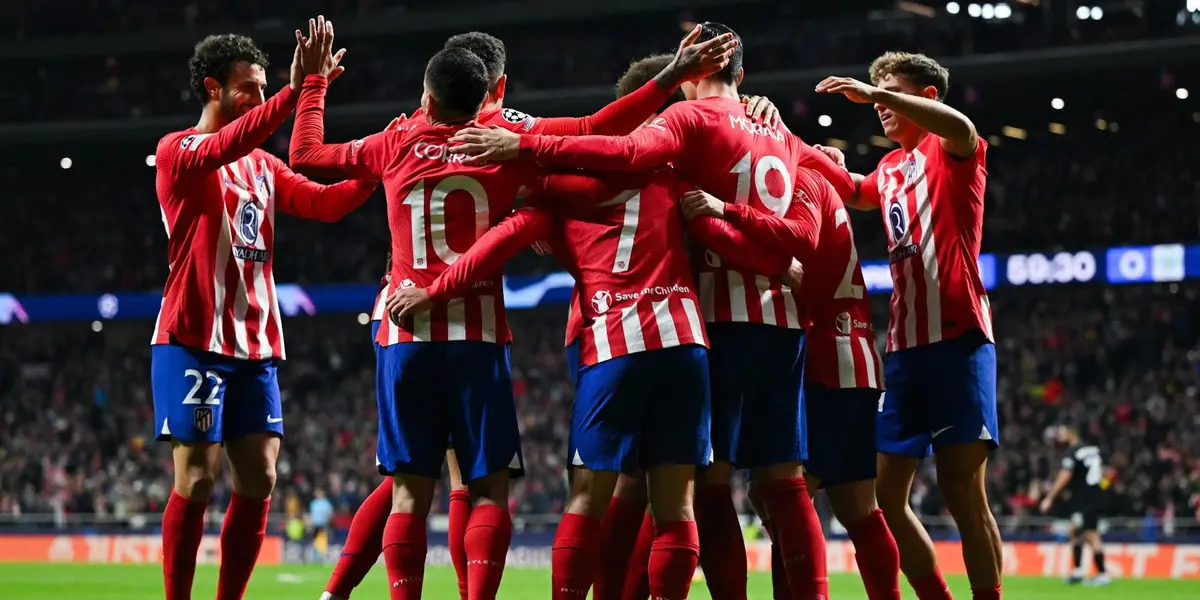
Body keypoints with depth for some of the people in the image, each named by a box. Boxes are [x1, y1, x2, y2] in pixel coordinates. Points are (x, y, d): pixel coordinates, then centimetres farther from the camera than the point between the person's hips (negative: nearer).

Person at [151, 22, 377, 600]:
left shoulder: (264, 166, 18)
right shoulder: (177, 151, -3)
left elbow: (326, 202, 11)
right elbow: (222, 149, -24)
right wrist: (294, 93, -34)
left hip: (256, 345, 6)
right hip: (194, 340, -6)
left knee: (258, 479, 0)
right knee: (197, 477, -9)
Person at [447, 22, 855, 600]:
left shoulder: (692, 118, -2)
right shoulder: (781, 137, 17)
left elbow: (629, 152, -20)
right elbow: (849, 186, 29)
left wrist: (526, 145, -23)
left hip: (724, 314, -6)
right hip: (784, 316, 6)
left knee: (712, 477, -4)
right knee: (784, 478, 6)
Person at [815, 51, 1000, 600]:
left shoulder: (948, 152, -2)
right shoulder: (889, 169, 20)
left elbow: (962, 129, -26)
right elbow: (854, 194, 41)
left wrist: (873, 92, -30)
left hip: (957, 339, -8)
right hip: (904, 347, 8)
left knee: (962, 492, -10)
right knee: (885, 498, 4)